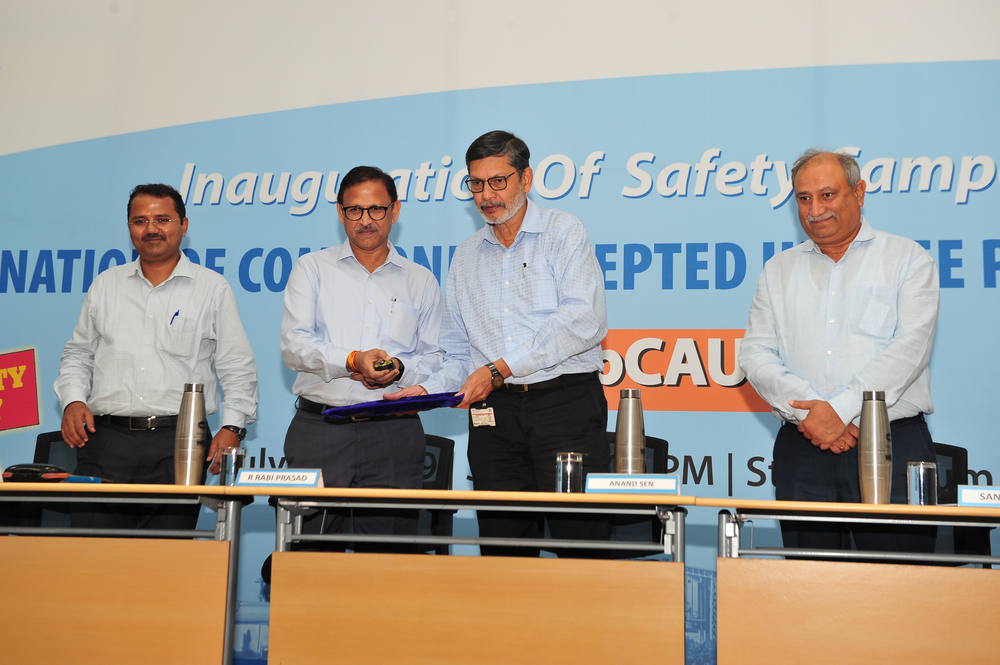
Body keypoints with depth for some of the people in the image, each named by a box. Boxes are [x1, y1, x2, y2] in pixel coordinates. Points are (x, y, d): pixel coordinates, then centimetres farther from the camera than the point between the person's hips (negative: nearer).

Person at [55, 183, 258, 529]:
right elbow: (78, 354, 22)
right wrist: (73, 401, 4)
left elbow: (237, 369, 7)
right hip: (106, 439, 2)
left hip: (178, 440, -2)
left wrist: (232, 427, -5)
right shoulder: (106, 284, 16)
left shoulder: (213, 288, 8)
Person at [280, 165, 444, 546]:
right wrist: (351, 361, -16)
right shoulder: (312, 269, 12)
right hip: (320, 426, -1)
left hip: (393, 433, 1)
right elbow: (293, 346, 0)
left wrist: (399, 369, -10)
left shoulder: (420, 282, 15)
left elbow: (436, 358, 10)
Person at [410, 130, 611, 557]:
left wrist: (500, 368, -14)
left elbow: (584, 321, -13)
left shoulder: (562, 232, 2)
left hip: (566, 401, -4)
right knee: (503, 553, 4)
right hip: (495, 413, 5)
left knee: (581, 546, -8)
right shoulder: (465, 257, 19)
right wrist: (428, 390, -2)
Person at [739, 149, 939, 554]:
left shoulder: (908, 259, 7)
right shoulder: (779, 270, 16)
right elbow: (756, 355, 6)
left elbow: (910, 347, -7)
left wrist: (841, 408, -15)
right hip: (803, 449, 3)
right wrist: (804, 408, -11)